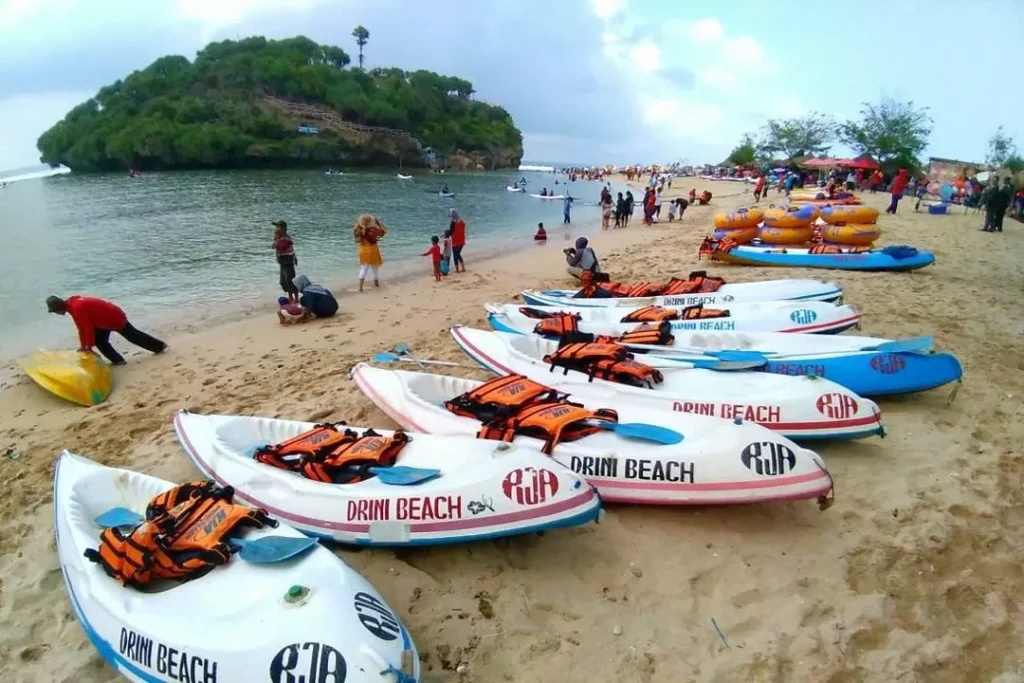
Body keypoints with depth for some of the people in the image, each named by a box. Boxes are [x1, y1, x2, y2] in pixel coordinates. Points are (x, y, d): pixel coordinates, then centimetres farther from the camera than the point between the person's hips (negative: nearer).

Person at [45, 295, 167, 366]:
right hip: (106, 318, 10)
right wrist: (83, 345, 8)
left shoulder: (77, 308, -30)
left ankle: (160, 346, 17)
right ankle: (117, 360, 15)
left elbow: (88, 327, -27)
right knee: (100, 341, 12)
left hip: (114, 317, -10)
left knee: (132, 336, 4)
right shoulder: (71, 303, 2)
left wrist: (89, 347, -17)